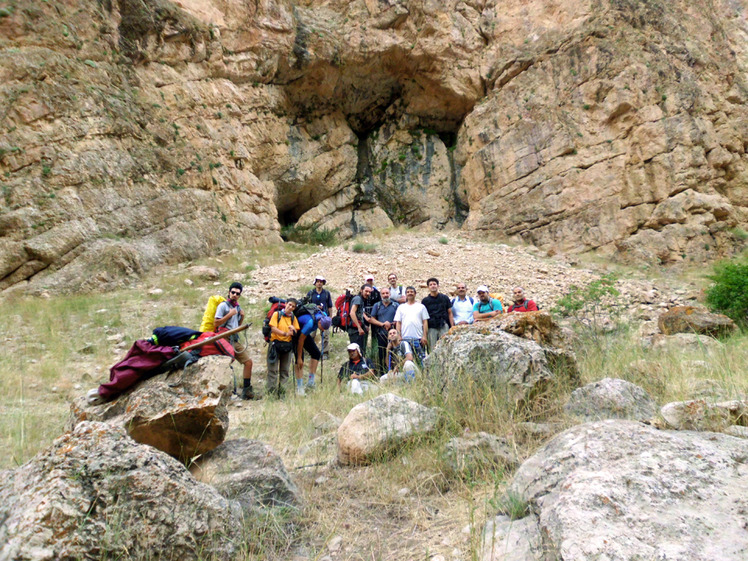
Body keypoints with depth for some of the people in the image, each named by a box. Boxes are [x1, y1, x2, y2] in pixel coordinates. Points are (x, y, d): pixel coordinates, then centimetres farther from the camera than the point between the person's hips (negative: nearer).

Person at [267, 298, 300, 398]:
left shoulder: (293, 317, 11)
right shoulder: (277, 314, -1)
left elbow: (296, 332, 9)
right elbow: (273, 328, -11)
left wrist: (293, 330, -14)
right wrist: (285, 333, -22)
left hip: (287, 345, 4)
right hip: (275, 344, -4)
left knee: (284, 370, 5)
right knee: (273, 370, -3)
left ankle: (281, 392, 11)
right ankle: (272, 392, 1)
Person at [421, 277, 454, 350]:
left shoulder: (445, 298, 10)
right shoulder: (425, 300, 8)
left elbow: (450, 313, 9)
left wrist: (452, 326, -1)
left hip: (444, 326, 0)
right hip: (431, 328, 0)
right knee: (432, 349, -1)